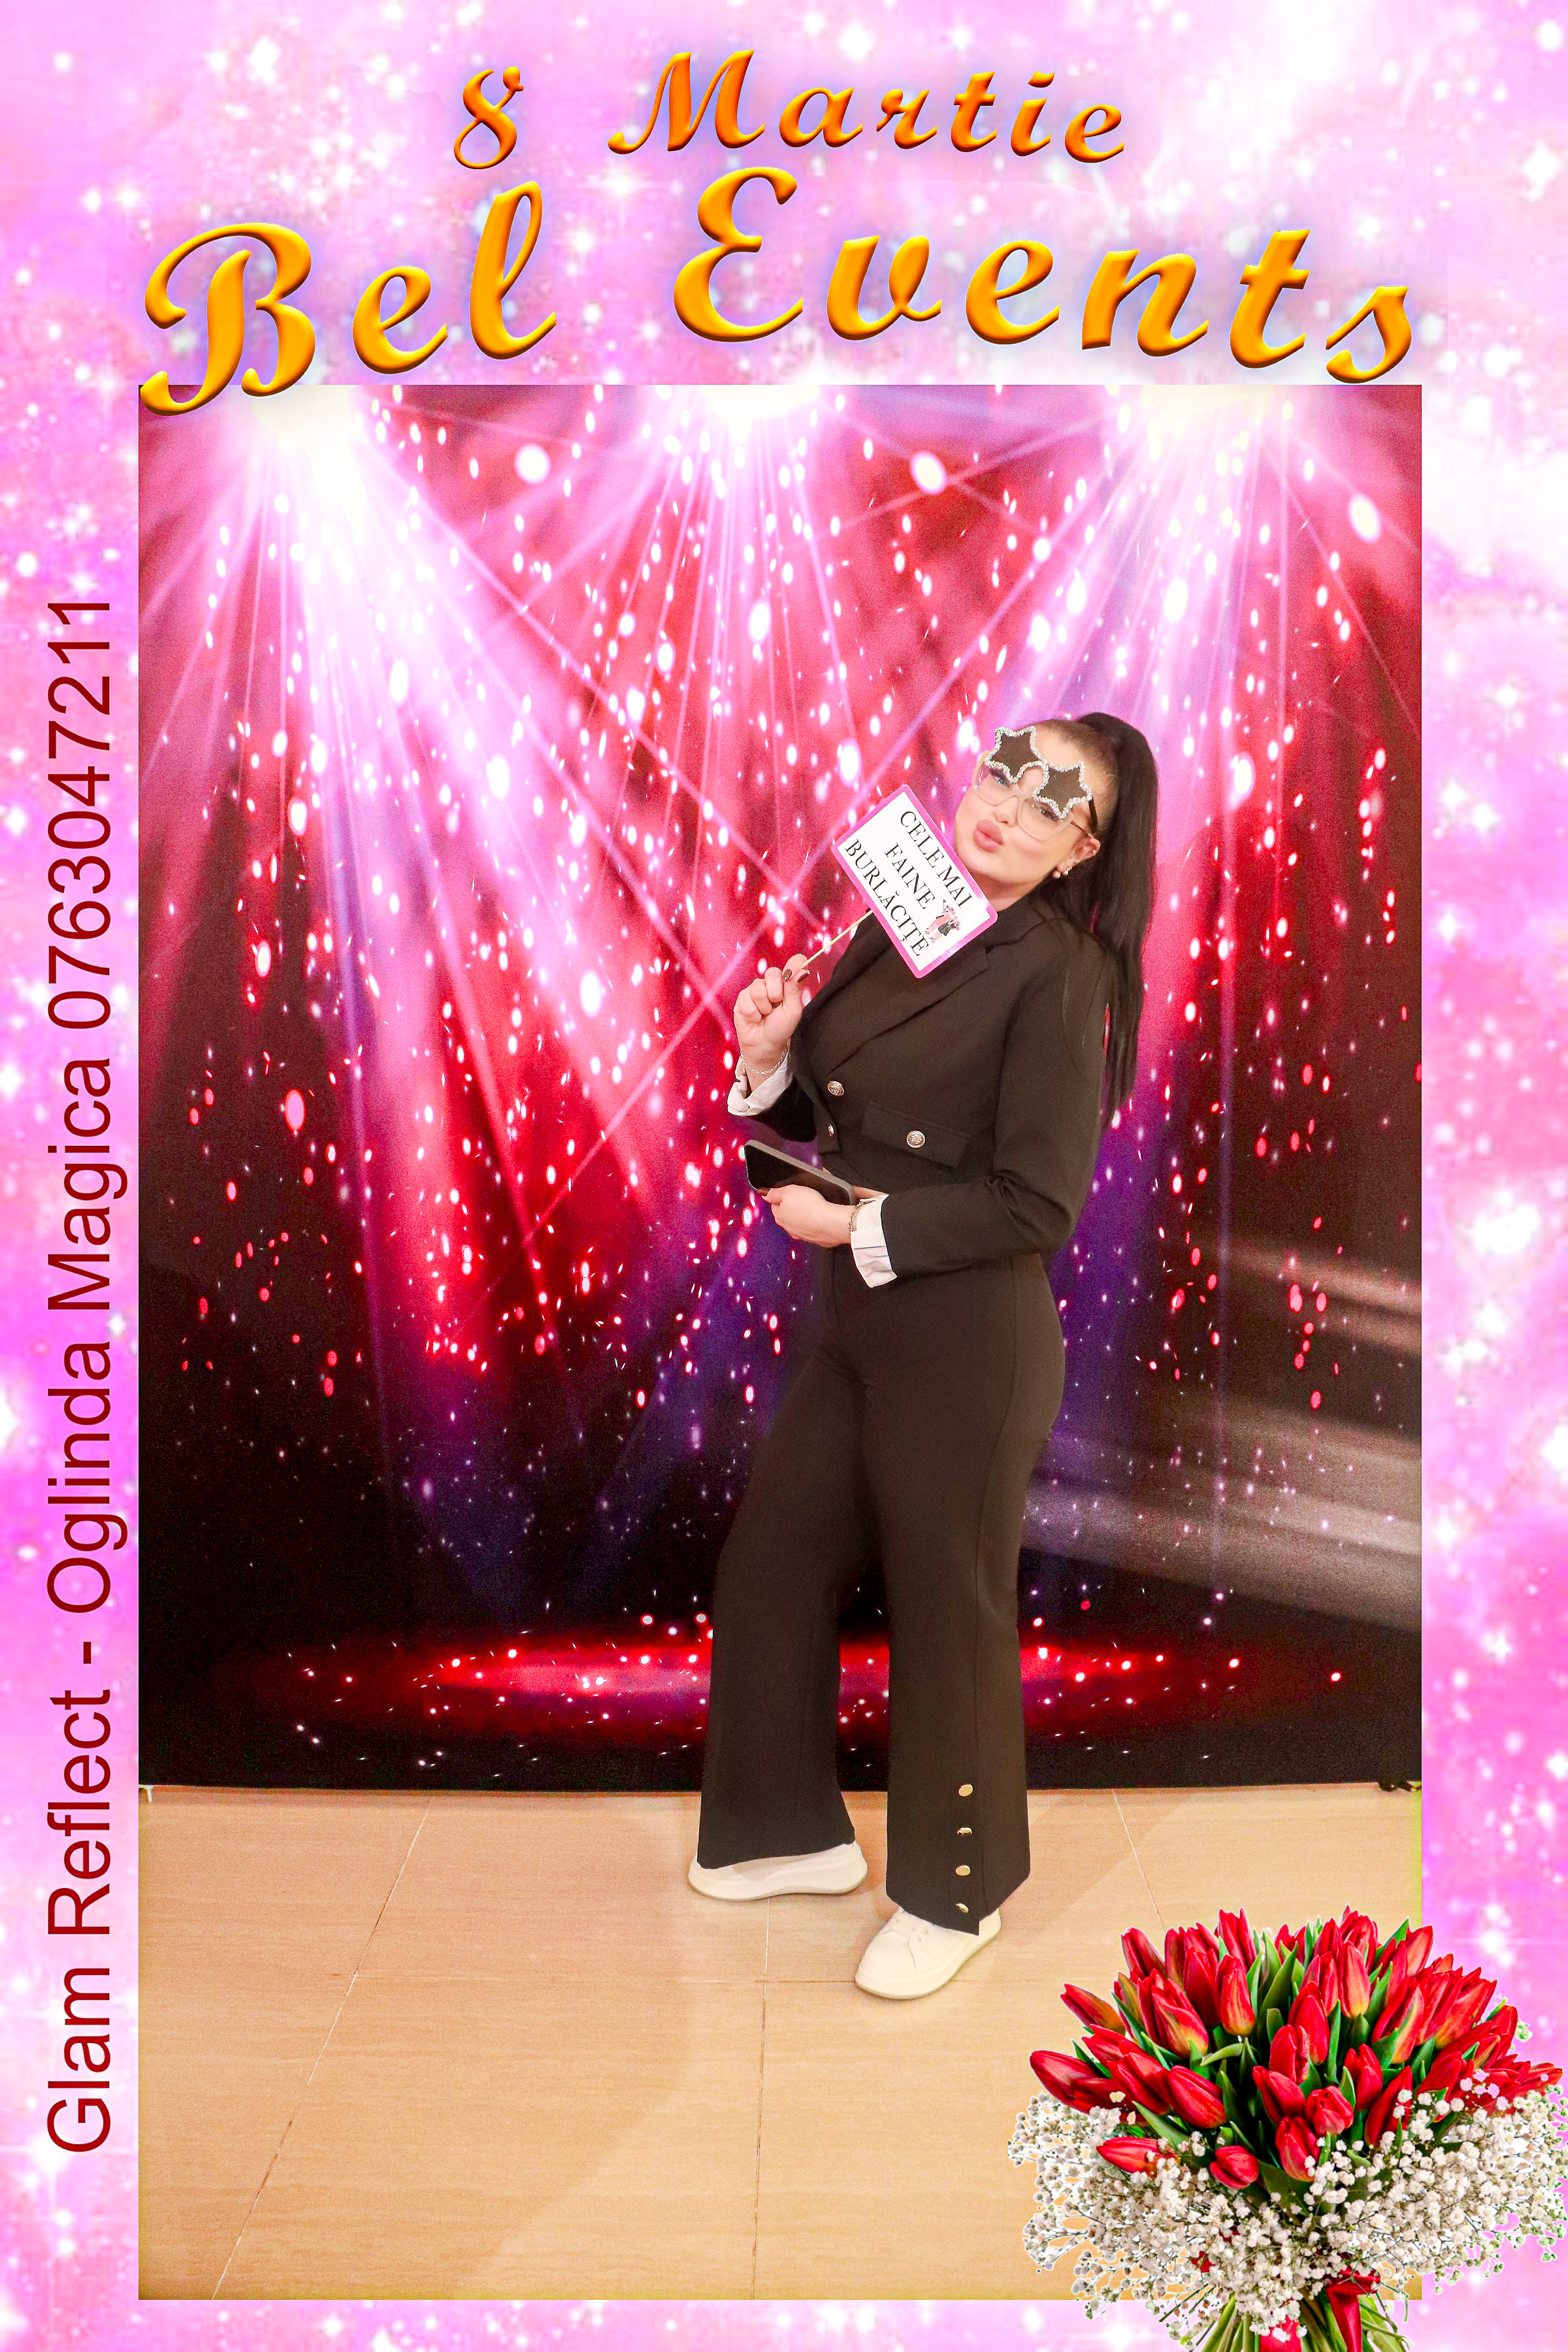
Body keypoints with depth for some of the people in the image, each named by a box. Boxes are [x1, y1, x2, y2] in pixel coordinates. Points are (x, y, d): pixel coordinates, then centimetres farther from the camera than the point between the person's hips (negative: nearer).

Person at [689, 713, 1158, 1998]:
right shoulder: (895, 929, 7)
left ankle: (955, 1893, 31)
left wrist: (859, 1227, -17)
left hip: (970, 1343, -7)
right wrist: (769, 1061, -6)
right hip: (859, 1323, 8)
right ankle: (800, 1830, 39)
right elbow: (828, 1114, 14)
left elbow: (1037, 1205, -19)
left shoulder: (1060, 972, -15)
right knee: (769, 1567, 16)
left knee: (948, 1611, 8)